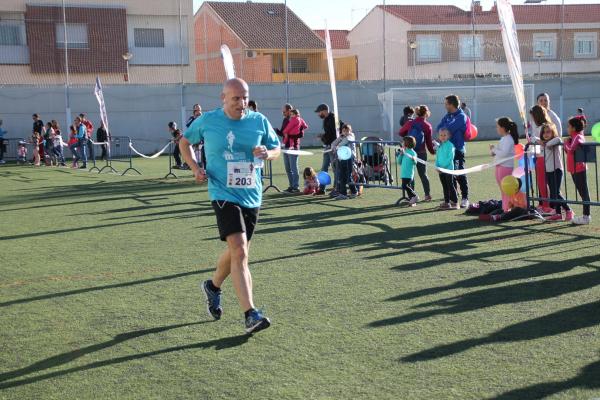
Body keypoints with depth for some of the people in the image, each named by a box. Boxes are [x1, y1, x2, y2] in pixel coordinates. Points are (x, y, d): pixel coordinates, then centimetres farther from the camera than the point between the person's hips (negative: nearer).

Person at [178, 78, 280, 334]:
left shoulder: (259, 121, 2)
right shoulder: (207, 121, -3)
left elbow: (276, 149, 12)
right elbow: (184, 142, 13)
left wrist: (267, 153, -12)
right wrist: (195, 168, -3)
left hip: (252, 196, 5)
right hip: (224, 194, -5)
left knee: (236, 251, 18)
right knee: (240, 251, -19)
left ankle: (213, 287, 47)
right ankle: (250, 315, -21)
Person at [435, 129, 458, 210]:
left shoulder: (450, 145, -9)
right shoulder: (439, 146, 12)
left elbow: (450, 157, -15)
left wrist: (443, 166, -17)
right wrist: (437, 166, -2)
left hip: (448, 169, -7)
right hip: (441, 170, 7)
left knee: (450, 186, -5)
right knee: (445, 186, 12)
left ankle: (455, 202, -1)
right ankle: (446, 202, 18)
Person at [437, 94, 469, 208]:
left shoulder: (461, 116, -10)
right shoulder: (447, 116, 14)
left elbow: (449, 129, -19)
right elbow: (439, 128, 8)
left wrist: (443, 129, -1)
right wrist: (445, 130, -10)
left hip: (458, 149, -7)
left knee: (460, 176, -4)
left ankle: (465, 199, 3)